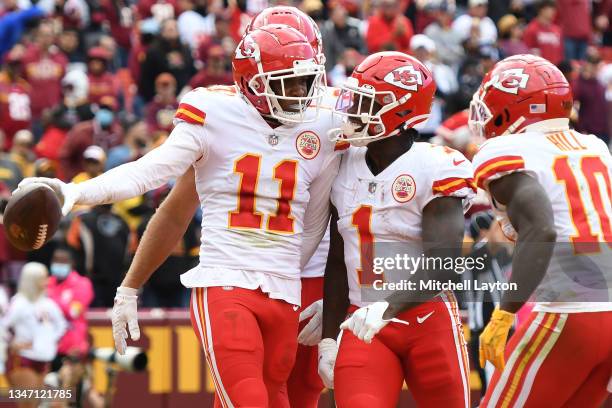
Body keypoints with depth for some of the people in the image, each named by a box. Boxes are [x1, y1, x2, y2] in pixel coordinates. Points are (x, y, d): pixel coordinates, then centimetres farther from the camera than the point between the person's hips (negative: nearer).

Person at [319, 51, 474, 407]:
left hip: (428, 322, -4)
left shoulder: (434, 170, -12)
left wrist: (388, 307, -34)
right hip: (363, 326, 4)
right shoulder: (347, 168, 7)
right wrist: (329, 338, 12)